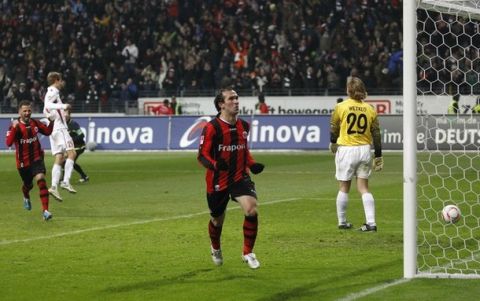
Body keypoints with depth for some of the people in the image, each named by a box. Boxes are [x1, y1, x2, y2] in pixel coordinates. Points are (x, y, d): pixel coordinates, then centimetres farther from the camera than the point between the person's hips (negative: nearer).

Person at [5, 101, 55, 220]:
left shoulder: (35, 123, -2)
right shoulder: (15, 126, -16)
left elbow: (47, 132, 13)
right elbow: (8, 143, -29)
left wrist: (52, 122, -4)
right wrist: (14, 128, -40)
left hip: (37, 158, 1)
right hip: (23, 162, -1)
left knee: (41, 180, -20)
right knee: (28, 185, 17)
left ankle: (45, 210, -21)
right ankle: (26, 198, 56)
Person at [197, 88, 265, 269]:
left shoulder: (244, 126, 5)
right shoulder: (212, 128, -14)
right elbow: (202, 156, -13)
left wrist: (252, 164, 3)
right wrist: (215, 165, -33)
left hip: (240, 177, 3)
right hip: (217, 181, -3)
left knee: (251, 209, -22)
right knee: (217, 220, 13)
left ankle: (248, 252, -7)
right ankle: (215, 249, 48)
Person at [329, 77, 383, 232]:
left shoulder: (340, 107, -6)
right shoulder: (370, 109, 1)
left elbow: (333, 129, 7)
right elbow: (376, 134, 3)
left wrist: (333, 143, 27)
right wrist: (378, 156, 11)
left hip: (346, 150, -2)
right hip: (364, 150, 2)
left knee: (344, 188, 10)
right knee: (364, 188, 7)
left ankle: (342, 222, 18)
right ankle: (371, 222, -2)